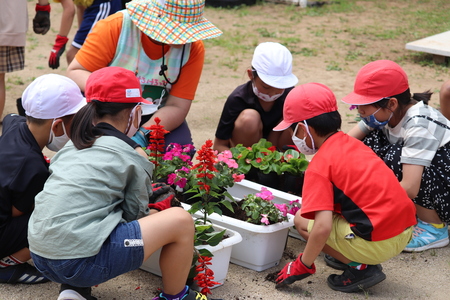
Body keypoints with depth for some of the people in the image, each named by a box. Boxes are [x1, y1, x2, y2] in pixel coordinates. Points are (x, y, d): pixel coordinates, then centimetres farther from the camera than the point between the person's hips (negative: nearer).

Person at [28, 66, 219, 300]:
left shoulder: (71, 146, 15)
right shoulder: (133, 156, -3)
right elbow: (135, 214, 5)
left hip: (40, 257, 8)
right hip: (79, 261, -8)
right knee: (180, 220, 1)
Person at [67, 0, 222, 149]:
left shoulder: (193, 47, -15)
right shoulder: (115, 27, -22)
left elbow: (177, 106, -16)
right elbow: (75, 72, -18)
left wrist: (141, 135, -33)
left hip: (156, 117, 2)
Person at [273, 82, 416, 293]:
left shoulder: (319, 166, -11)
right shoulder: (352, 144, 12)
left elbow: (323, 227, -21)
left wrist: (303, 265, -6)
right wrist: (309, 204, 32)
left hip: (379, 242, -8)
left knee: (303, 222, 3)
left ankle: (360, 267, 0)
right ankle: (358, 259, 13)